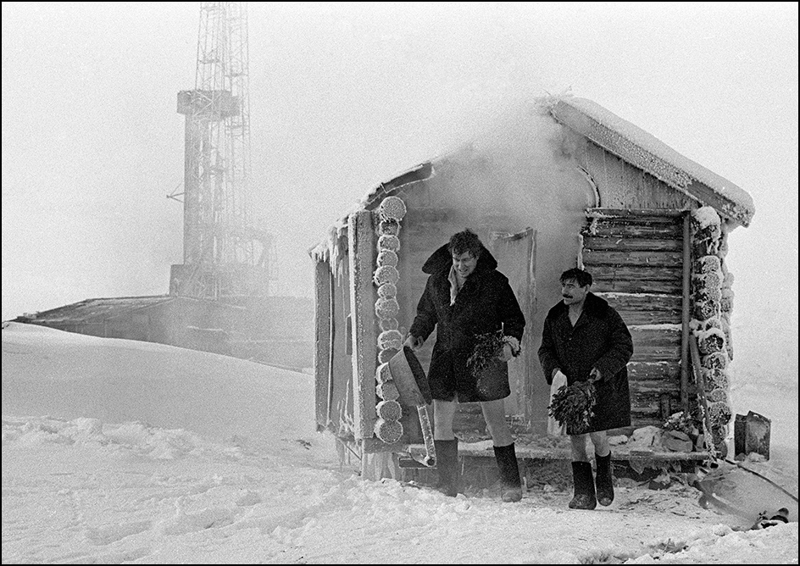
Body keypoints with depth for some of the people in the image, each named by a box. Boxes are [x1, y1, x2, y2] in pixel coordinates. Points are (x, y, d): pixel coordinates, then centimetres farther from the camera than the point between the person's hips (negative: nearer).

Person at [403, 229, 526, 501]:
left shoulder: (495, 282, -3)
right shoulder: (437, 281, 6)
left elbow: (514, 318, 3)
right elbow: (425, 313, 20)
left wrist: (510, 343, -14)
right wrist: (415, 336, 4)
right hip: (446, 360, 4)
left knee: (496, 423, -1)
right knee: (441, 422, 5)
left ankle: (511, 485, 9)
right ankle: (447, 486, 16)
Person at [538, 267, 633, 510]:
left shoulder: (605, 315, -8)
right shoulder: (554, 317, 6)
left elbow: (624, 347, -5)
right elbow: (545, 349, 14)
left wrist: (603, 368, -17)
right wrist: (553, 368, -6)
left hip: (601, 387, -4)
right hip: (570, 389, 4)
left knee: (598, 436, -7)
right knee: (576, 439, 2)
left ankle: (605, 481, 22)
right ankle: (583, 494, 10)